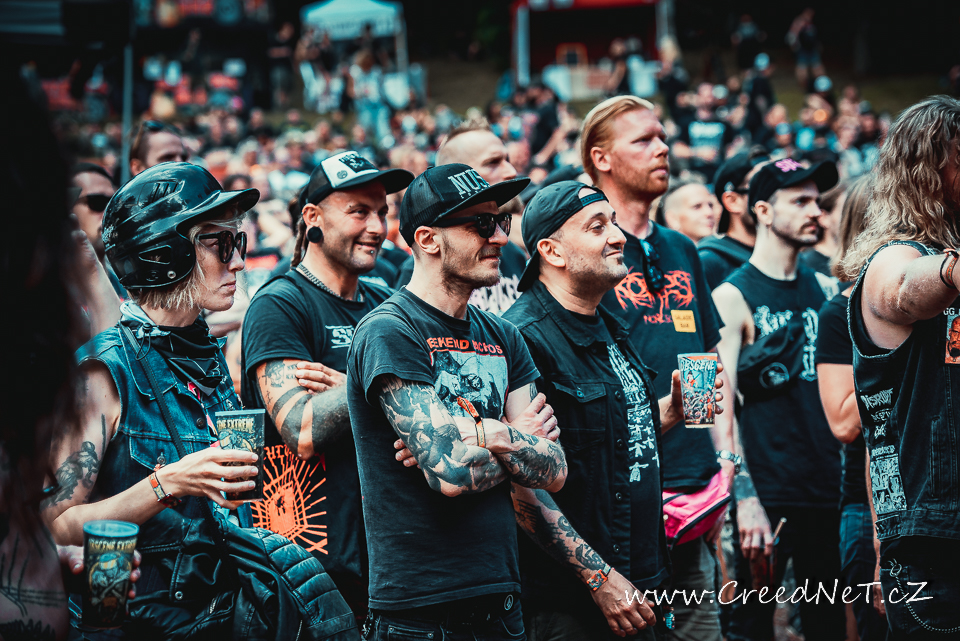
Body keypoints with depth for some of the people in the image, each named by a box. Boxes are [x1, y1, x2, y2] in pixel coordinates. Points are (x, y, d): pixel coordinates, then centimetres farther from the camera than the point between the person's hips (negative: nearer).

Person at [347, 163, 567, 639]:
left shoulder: (503, 338, 12)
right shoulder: (389, 333, -12)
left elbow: (553, 473, 4)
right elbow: (453, 474, -20)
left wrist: (484, 434, -12)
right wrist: (522, 443, -3)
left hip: (500, 598, 7)